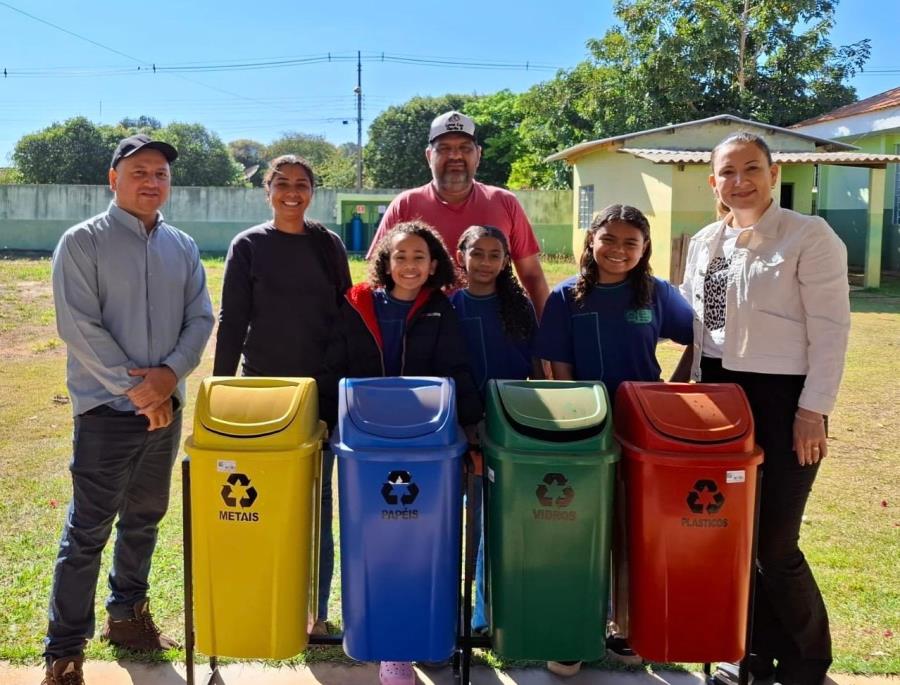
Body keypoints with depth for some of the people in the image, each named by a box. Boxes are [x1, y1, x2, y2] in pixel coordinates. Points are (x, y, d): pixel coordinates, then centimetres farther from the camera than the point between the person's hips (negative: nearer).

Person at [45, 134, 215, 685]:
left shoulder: (183, 247, 8)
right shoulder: (83, 242, -6)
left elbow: (201, 318, 5)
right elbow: (78, 325, -12)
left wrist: (170, 372, -11)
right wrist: (134, 388, -15)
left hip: (165, 406, 5)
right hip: (107, 409, -5)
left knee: (144, 518, 16)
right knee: (88, 530, -1)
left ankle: (127, 615, 33)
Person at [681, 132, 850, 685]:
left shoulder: (809, 236, -7)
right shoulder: (704, 244, 10)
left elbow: (831, 330, -10)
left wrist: (813, 411, -14)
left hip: (782, 400, -5)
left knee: (775, 544, -2)